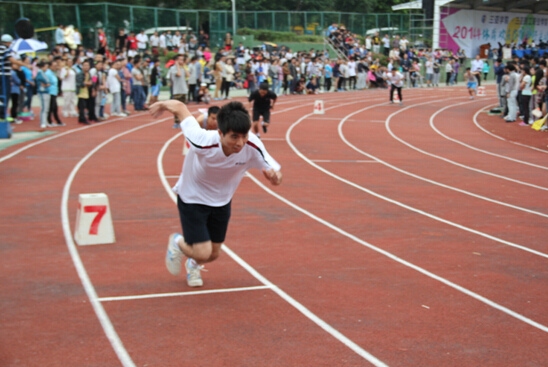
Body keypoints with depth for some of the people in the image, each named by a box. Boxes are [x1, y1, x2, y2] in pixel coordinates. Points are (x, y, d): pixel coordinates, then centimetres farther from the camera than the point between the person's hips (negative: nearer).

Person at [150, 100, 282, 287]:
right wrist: (161, 105, -3)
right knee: (203, 253, -11)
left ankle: (193, 264, 54)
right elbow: (179, 107, -26)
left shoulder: (252, 146, -31)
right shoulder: (203, 142, -39)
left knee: (213, 254, 15)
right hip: (192, 199, -4)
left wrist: (274, 176, -47)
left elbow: (276, 175, -21)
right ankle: (177, 242, 26)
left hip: (222, 201, 4)